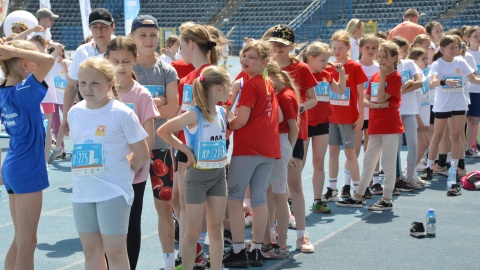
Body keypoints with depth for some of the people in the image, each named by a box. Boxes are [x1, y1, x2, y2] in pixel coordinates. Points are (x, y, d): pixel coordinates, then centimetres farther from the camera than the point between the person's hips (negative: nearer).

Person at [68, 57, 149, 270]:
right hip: (82, 194, 5)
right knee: (91, 251, 13)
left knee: (114, 252, 1)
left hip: (114, 193, -5)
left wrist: (122, 172, 5)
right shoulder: (74, 113, 5)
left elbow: (142, 154, -6)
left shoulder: (122, 114, -11)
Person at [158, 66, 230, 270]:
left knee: (216, 228, 9)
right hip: (198, 175, -6)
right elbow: (162, 131, -18)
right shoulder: (195, 115, -18)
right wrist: (187, 151, -14)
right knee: (193, 232, 2)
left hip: (219, 174, 6)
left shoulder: (222, 112, 3)